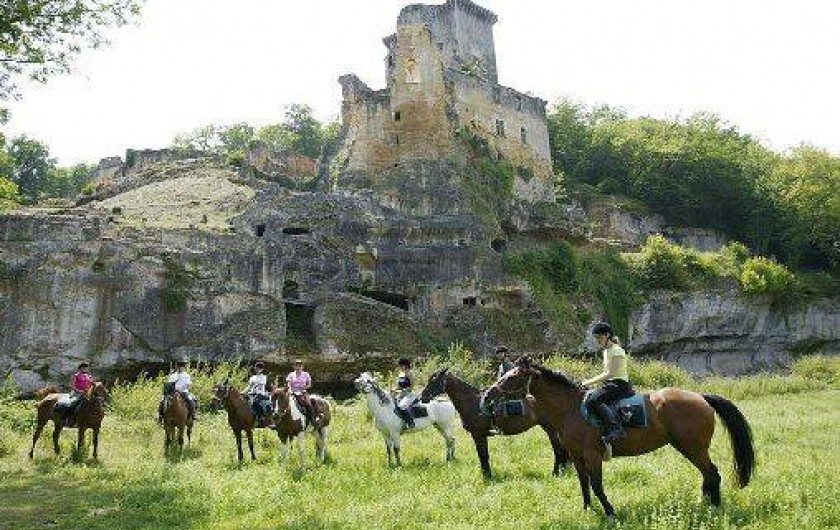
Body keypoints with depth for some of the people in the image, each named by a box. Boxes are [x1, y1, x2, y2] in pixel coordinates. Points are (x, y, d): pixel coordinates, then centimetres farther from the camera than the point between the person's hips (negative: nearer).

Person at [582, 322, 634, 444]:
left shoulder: (616, 351, -12)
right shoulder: (606, 351, 17)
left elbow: (609, 373, -19)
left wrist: (590, 382, -18)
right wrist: (589, 382, 11)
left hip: (619, 384, -10)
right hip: (610, 383, 10)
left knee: (593, 400, -30)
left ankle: (615, 429, -36)